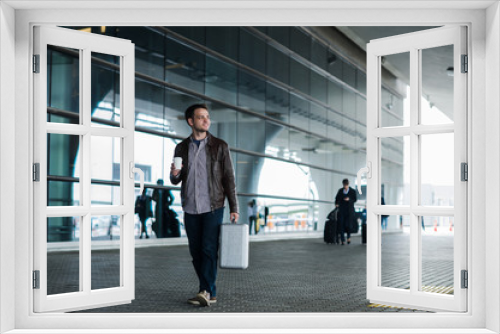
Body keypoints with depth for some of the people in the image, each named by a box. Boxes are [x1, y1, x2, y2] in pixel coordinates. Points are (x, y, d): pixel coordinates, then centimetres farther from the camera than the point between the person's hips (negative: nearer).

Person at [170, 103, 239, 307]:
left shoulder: (219, 146, 0)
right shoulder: (181, 148, 8)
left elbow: (229, 178, 0)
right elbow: (175, 181, 14)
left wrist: (234, 208, -4)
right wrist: (174, 174, -11)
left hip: (213, 207, -3)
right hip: (190, 208, 4)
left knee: (209, 250, -11)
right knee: (196, 252, 6)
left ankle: (205, 292, -10)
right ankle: (211, 293, 16)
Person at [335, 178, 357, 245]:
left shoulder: (353, 191, 1)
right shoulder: (340, 191, 9)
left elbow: (355, 199, 1)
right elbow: (337, 198, 20)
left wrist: (349, 199, -18)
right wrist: (336, 203, 1)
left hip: (349, 210, -2)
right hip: (341, 210, 3)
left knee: (347, 224, -9)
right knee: (341, 225, -5)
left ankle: (348, 236, 21)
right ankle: (342, 240, 2)